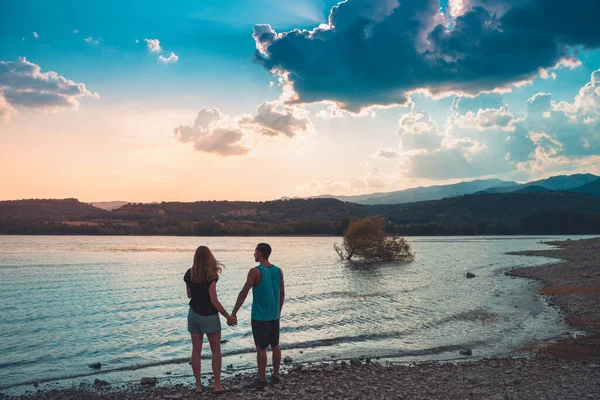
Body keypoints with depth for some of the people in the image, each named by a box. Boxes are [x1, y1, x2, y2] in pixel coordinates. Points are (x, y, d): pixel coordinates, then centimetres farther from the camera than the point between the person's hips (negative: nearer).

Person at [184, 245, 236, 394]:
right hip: (208, 316, -5)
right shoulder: (210, 275, -17)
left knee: (196, 350, 10)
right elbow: (214, 301, -17)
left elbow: (189, 295, 11)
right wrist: (227, 316, -9)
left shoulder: (189, 274, 0)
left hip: (193, 314, 5)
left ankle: (198, 385, 15)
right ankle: (217, 384, 11)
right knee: (216, 350, 8)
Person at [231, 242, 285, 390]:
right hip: (274, 315, 6)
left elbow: (243, 293, -14)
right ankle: (276, 375, 24)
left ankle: (261, 380, 7)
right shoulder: (278, 271, 3)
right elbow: (282, 294, 9)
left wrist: (234, 313, -10)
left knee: (260, 348, 1)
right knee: (275, 345, 15)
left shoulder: (255, 271, -14)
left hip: (260, 316, -6)